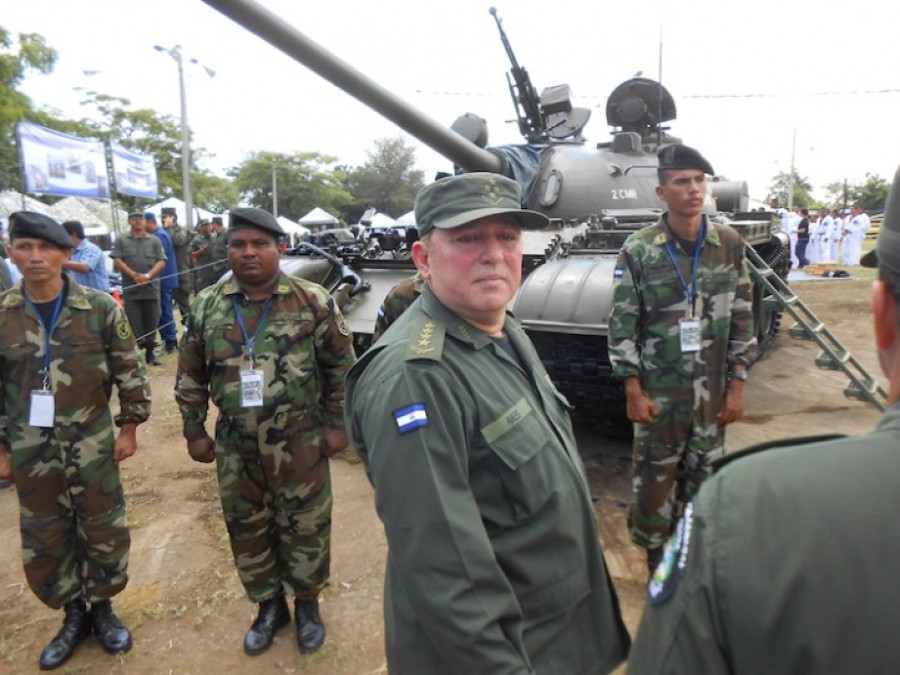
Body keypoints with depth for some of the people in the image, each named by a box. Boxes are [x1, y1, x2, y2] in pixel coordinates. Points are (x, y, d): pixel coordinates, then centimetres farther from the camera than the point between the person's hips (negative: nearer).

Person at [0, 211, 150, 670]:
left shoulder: (100, 308, -9)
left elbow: (129, 372, -3)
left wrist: (129, 427, -3)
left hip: (91, 444, -2)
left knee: (104, 533, 11)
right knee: (43, 542, 14)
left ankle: (101, 607, 35)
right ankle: (73, 614, 36)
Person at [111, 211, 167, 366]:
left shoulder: (155, 241, 10)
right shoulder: (121, 241, 8)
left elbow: (161, 262, 3)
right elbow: (117, 261, 0)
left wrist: (148, 275, -12)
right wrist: (134, 275, -12)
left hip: (151, 289, 1)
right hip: (131, 289, -1)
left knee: (151, 322, 6)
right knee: (133, 323, -1)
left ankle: (150, 352, 16)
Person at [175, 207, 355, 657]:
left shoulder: (314, 302, -9)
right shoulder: (206, 306, 0)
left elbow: (341, 368, -3)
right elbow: (191, 377, 8)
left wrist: (337, 425, -3)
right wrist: (194, 431, 9)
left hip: (301, 444, -3)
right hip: (236, 447, 3)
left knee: (305, 527, 12)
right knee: (247, 531, 17)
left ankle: (307, 603, 37)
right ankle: (269, 606, 40)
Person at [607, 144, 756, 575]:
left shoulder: (729, 245, 0)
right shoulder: (638, 250, -9)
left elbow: (742, 319, 4)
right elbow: (622, 326, -7)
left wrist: (737, 385, 2)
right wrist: (633, 390, -9)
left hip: (712, 391, 3)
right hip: (657, 391, -2)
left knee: (704, 475, 15)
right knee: (655, 476, 9)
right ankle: (656, 555, 30)